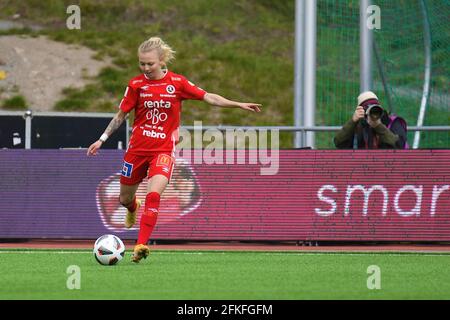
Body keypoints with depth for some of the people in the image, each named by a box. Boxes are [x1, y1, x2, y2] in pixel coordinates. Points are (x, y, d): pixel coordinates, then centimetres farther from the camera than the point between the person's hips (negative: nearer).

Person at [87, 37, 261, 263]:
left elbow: (208, 97, -2)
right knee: (124, 199, 13)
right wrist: (102, 139, 7)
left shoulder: (177, 83, -4)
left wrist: (239, 105, -8)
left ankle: (141, 245, -24)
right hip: (137, 149, 2)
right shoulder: (136, 85, -1)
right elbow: (121, 115, 9)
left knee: (153, 195, -24)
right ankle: (133, 208, 52)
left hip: (164, 150, -2)